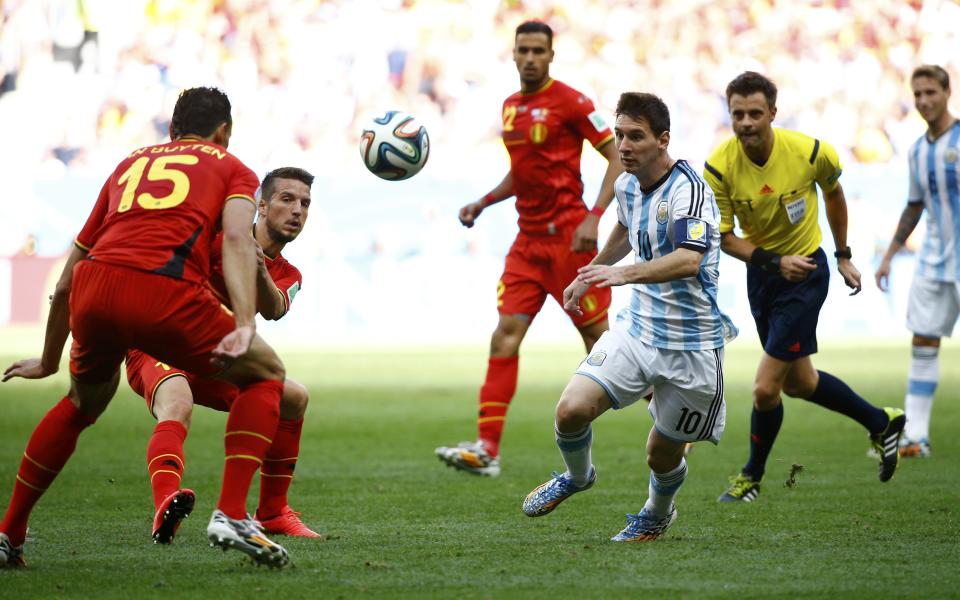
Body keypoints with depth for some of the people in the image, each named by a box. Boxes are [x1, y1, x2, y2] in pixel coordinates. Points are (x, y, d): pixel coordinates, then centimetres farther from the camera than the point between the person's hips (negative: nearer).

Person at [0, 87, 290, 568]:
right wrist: (244, 327, -14)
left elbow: (66, 282, 35)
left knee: (81, 405, 32)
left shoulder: (131, 163, 34)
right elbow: (237, 239, -2)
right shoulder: (232, 169, 22)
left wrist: (48, 361, 47)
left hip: (94, 289, 5)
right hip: (164, 293, -5)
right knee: (265, 375, 17)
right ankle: (231, 516, 1)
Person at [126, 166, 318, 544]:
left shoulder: (287, 275, 8)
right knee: (177, 408, -38)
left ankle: (272, 513, 13)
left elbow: (273, 310, -16)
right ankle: (165, 508, -63)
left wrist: (260, 273, -38)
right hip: (157, 346, -8)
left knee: (294, 397, 5)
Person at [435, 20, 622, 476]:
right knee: (505, 334, -5)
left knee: (598, 335, -1)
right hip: (529, 239, 7)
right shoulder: (510, 107, 14)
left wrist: (594, 216, -20)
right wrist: (483, 203, 14)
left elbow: (617, 157, -10)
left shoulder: (570, 103, -9)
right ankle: (487, 448, -10)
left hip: (568, 237, -7)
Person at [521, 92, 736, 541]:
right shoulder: (627, 185, 3)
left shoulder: (688, 190, -22)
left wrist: (624, 273, -53)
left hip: (690, 347, -6)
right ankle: (576, 476, 21)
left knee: (662, 454, 8)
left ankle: (658, 514, 42)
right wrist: (589, 274, 36)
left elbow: (690, 260, -40)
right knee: (572, 410, -12)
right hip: (636, 330, 6)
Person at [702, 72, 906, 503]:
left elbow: (833, 193, 4)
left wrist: (844, 257, 10)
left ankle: (752, 476, 16)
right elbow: (724, 237, -8)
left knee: (766, 388, -9)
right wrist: (774, 261, -22)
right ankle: (881, 423, 41)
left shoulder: (811, 152, -20)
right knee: (798, 382, 18)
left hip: (805, 271, -4)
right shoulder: (719, 167, -18)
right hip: (760, 270, 4)